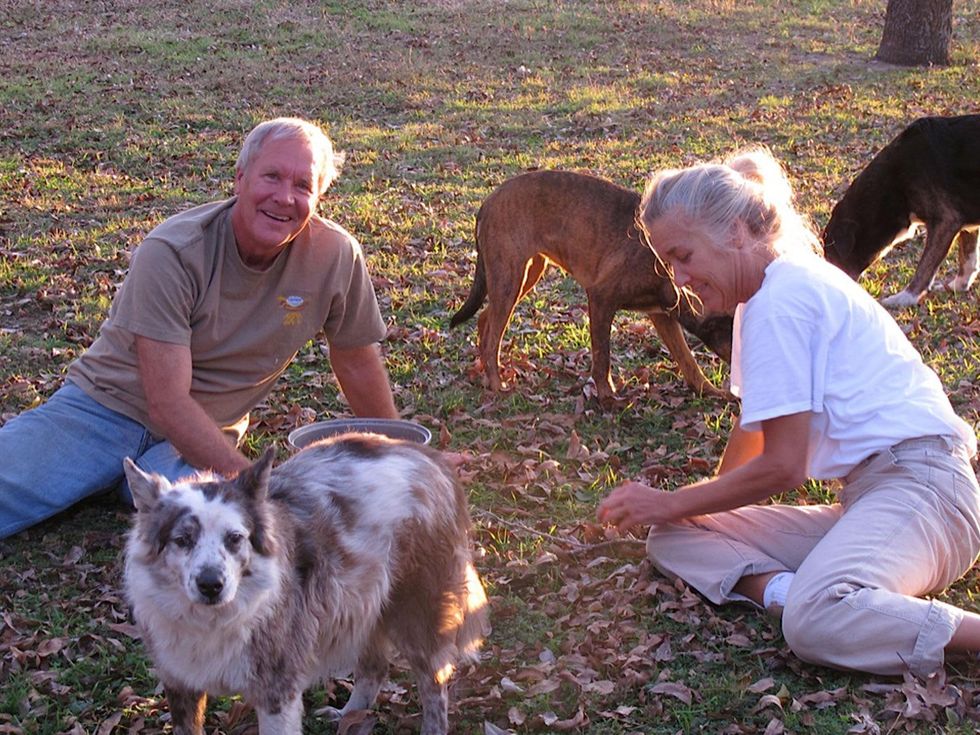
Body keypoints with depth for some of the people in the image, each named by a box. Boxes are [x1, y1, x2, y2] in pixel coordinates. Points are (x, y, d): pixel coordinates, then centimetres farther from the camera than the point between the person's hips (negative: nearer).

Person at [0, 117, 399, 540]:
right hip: (103, 406, -4)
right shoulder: (170, 253, -21)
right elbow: (169, 404, -23)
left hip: (205, 433, 4)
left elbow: (358, 362, 5)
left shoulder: (336, 256, -12)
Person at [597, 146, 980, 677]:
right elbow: (752, 429, 30)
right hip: (865, 498, 10)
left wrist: (670, 504, -3)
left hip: (919, 484, -10)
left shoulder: (783, 299, -13)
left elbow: (782, 466, -13)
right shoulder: (769, 292, 19)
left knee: (817, 622, -38)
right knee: (672, 540, -1)